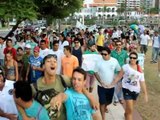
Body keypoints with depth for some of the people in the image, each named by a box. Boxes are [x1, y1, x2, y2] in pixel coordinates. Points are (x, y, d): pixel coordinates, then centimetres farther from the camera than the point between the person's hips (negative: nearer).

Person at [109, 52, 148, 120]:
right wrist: (111, 84, -9)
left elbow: (142, 82, 2)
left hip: (136, 91, 4)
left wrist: (145, 94, 1)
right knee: (130, 110, -7)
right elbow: (118, 77, -5)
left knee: (129, 108, 23)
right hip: (127, 89, -4)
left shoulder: (140, 70, -1)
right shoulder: (125, 67, -10)